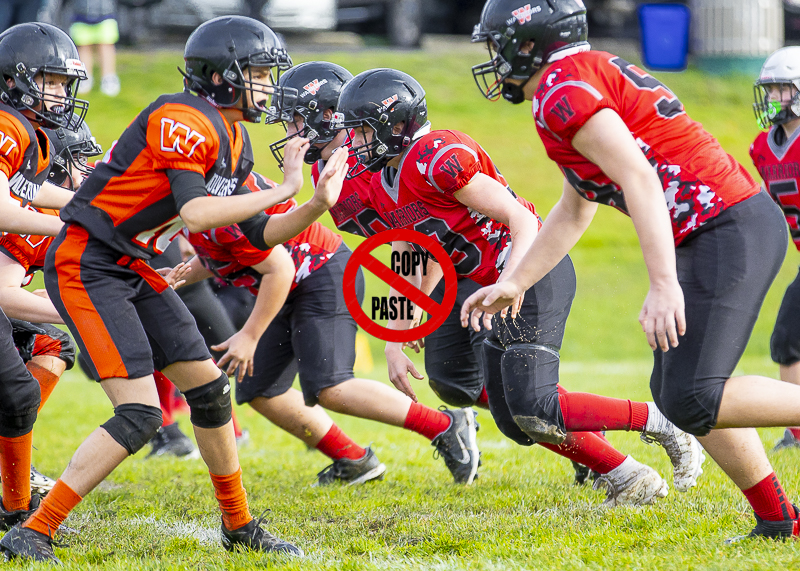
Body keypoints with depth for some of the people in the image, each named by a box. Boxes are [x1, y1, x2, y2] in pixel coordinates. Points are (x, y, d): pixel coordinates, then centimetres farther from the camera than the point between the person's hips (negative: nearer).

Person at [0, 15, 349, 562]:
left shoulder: (234, 138, 11)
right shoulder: (182, 121, -19)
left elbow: (259, 234, 14)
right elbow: (194, 213, -28)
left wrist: (317, 205, -2)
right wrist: (283, 189, -22)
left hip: (134, 270, 10)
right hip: (86, 266, -10)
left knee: (210, 388, 11)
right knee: (140, 414, -16)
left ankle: (239, 527, 27)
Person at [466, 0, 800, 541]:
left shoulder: (561, 90, -10)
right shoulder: (592, 74, 22)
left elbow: (638, 178, -21)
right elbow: (574, 212, 30)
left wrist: (664, 283, -27)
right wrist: (513, 284, 32)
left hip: (728, 230, -10)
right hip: (739, 225, 10)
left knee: (692, 400, -16)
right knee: (674, 390, 13)